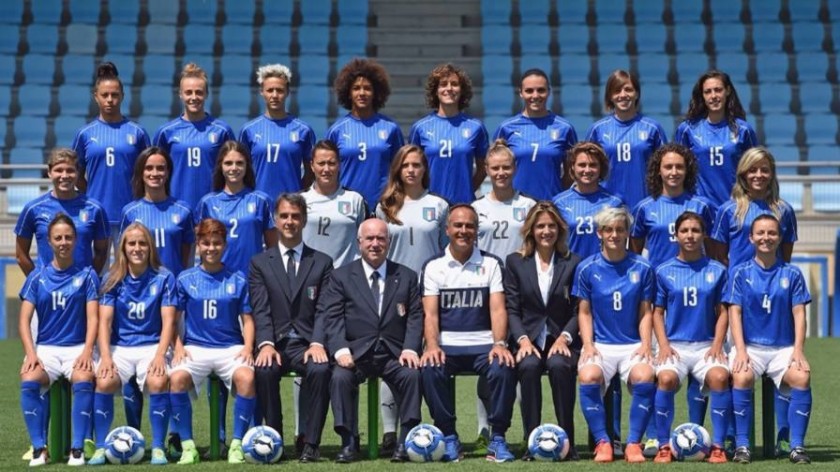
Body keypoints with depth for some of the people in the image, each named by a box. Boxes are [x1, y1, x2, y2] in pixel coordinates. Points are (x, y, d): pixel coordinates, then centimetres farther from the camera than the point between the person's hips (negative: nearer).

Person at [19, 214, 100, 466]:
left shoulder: (87, 275, 6)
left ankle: (77, 449, -28)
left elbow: (92, 317, 1)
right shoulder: (37, 277, 9)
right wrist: (31, 353, -12)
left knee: (84, 380, -34)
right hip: (45, 347, 1)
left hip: (77, 347, -1)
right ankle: (39, 448, -24)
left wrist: (87, 351, -15)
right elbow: (24, 320, 4)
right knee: (29, 381, -31)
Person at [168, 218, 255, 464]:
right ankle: (188, 446, -20)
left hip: (231, 347, 0)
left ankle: (237, 444, -19)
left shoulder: (237, 280, 9)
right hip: (195, 347, 0)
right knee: (177, 378, -32)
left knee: (246, 378, -32)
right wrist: (178, 347, -5)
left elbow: (247, 319, 10)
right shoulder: (185, 279, 9)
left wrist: (248, 347, -6)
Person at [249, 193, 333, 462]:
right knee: (264, 370, -33)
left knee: (320, 370, -33)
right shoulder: (260, 263, 12)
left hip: (308, 344, 0)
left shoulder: (322, 263, 12)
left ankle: (311, 444, -25)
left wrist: (317, 343, -17)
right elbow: (260, 310, 0)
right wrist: (266, 344, -18)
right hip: (275, 343, 0)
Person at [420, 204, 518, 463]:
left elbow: (497, 309, -2)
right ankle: (449, 438, -16)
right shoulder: (433, 266, 8)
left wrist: (499, 344, -20)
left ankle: (497, 439, -16)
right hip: (446, 345, 0)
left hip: (483, 344, 0)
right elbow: (430, 313, -2)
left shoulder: (491, 264, 9)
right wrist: (432, 346, -21)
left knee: (504, 369, -31)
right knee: (430, 371, -32)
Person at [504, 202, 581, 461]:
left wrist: (564, 338, -13)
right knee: (529, 366, -34)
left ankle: (567, 441, -26)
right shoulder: (515, 262, 11)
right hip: (529, 339, 0)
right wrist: (523, 340, -11)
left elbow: (579, 310, 4)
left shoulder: (573, 263, 9)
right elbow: (512, 308, 5)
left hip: (562, 339, 0)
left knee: (559, 365, -34)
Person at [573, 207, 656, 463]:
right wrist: (588, 344, -5)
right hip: (600, 344, 0)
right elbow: (584, 312, 8)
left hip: (633, 345, 0)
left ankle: (634, 443, -16)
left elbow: (645, 313, 8)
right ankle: (602, 442, -16)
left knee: (644, 377, -32)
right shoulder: (587, 268, 4)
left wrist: (645, 344, -5)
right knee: (588, 377, -32)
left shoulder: (642, 268, 5)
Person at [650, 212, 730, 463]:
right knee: (666, 378, -32)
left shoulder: (717, 270, 9)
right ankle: (663, 446, -17)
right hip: (674, 345, 0)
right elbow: (658, 312, 10)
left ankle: (718, 446, -21)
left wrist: (717, 345, -4)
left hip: (706, 345, 0)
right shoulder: (664, 271, 8)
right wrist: (663, 345, -4)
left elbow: (722, 312, 9)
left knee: (719, 376, -31)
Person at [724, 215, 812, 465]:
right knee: (742, 378, -32)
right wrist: (740, 350, -12)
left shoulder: (792, 274, 8)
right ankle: (742, 445, -22)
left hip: (783, 347, 1)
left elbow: (799, 314, 5)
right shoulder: (740, 273, 6)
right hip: (749, 345, -1)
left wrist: (798, 350, -9)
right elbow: (734, 312, 1)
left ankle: (797, 446, -20)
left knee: (802, 377, -29)